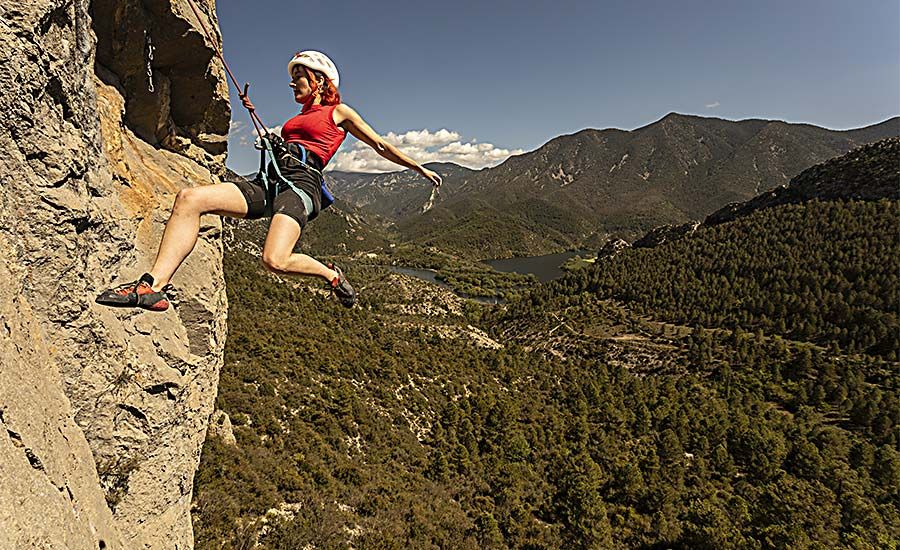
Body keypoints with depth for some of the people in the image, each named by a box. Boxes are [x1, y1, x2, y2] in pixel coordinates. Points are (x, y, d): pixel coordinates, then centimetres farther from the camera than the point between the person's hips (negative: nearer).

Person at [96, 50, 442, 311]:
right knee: (189, 198, -17)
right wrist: (254, 114, 45)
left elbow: (381, 146, 16)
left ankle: (332, 276, -1)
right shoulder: (298, 119, 33)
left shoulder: (339, 112, 14)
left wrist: (420, 168, 18)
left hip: (302, 183, -7)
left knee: (275, 260, -33)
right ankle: (155, 286, -25)